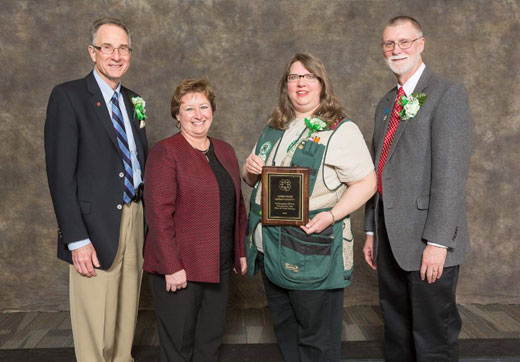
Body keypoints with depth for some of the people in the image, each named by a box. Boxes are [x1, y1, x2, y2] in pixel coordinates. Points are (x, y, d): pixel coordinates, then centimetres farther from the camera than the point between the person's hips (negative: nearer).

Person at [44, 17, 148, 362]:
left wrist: (149, 219, 10)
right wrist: (77, 240, -16)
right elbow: (60, 174, -11)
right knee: (95, 330, 2)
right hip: (96, 226, -6)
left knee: (127, 318, 15)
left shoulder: (133, 100, 13)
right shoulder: (68, 96, -6)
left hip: (134, 219, 6)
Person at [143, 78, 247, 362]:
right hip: (179, 268, -6)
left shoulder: (225, 151, 11)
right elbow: (158, 213, -16)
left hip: (219, 265, 6)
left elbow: (237, 206, 15)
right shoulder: (165, 152, -10)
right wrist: (172, 267, -19)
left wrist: (241, 251, 11)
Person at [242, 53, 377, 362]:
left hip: (313, 252, -6)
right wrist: (250, 170, -2)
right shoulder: (274, 129, 13)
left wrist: (331, 215, -25)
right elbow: (253, 179, 22)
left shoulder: (340, 130, -8)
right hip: (271, 251, 7)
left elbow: (366, 182, -12)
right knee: (286, 332, 20)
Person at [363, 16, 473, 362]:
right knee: (397, 333, 18)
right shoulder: (386, 104, 16)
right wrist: (372, 231, 15)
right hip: (390, 238, 7)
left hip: (428, 241, -7)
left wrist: (438, 241, -20)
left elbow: (451, 171, -16)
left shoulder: (447, 93, -8)